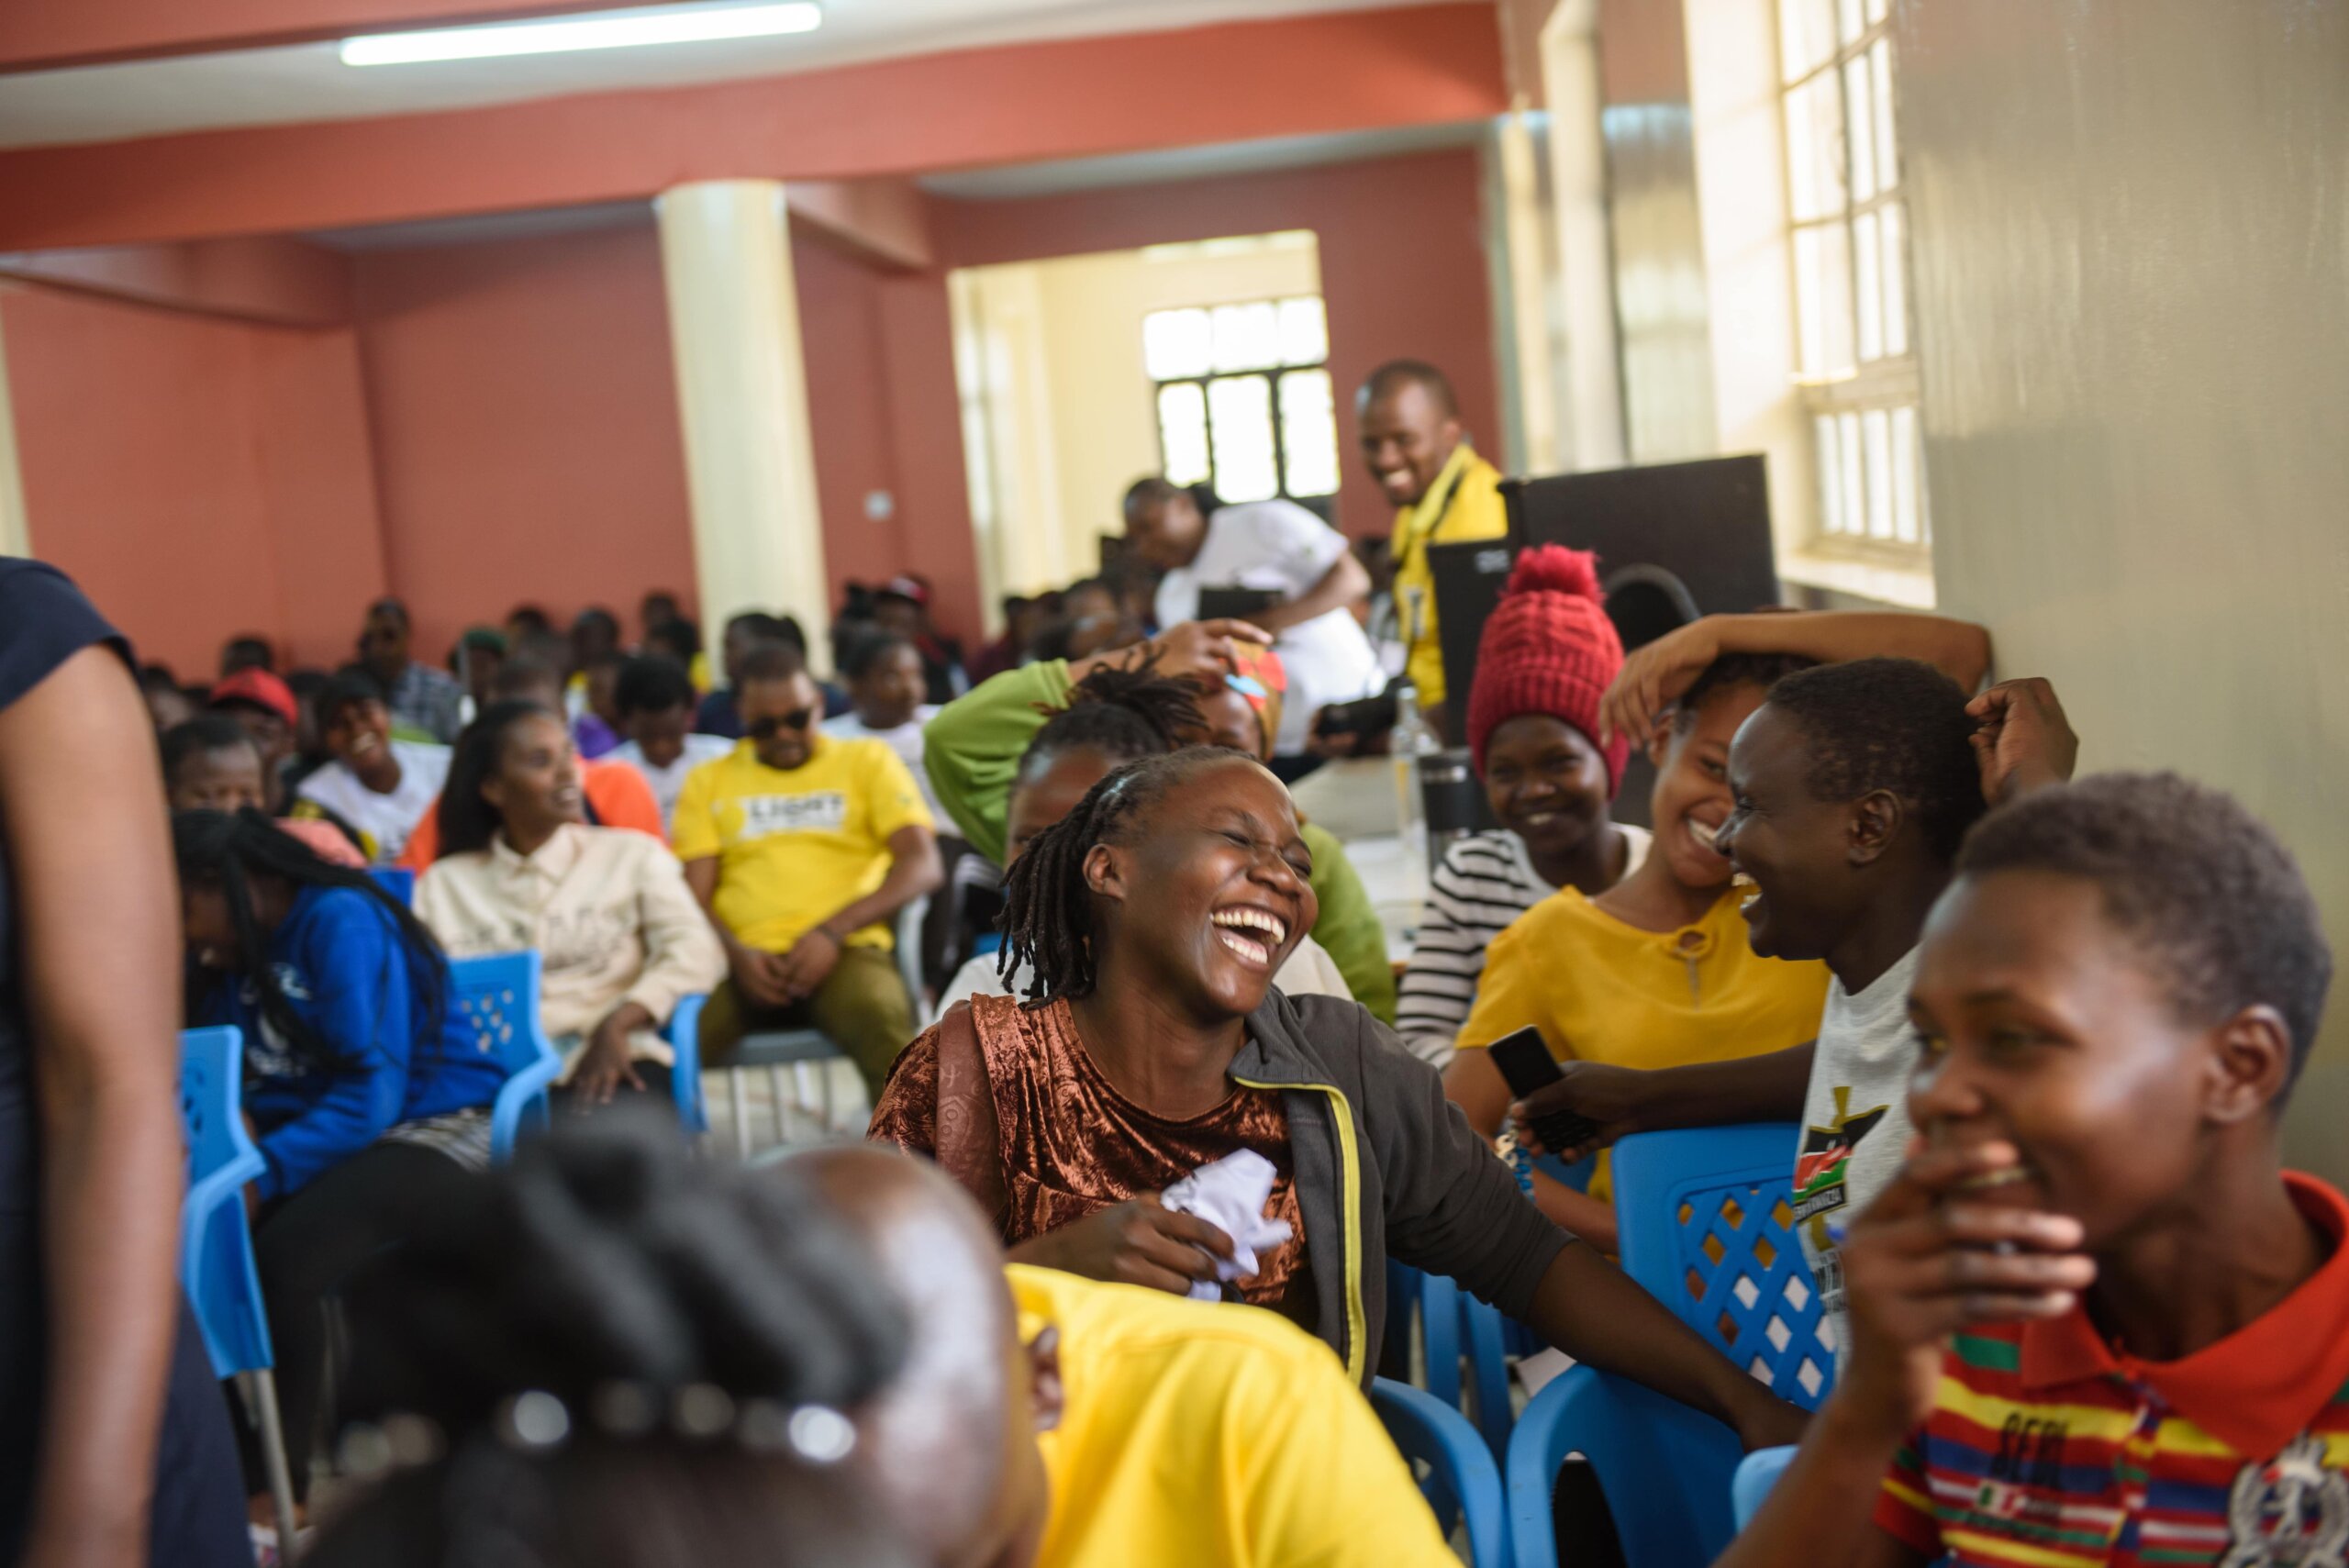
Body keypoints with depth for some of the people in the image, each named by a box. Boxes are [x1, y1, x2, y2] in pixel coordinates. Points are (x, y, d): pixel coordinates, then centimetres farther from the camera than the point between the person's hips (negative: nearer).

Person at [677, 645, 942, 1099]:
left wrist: (833, 932, -10)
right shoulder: (708, 780, 21)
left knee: (881, 1018, -37)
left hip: (842, 952, -1)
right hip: (743, 961, 1)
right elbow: (693, 894, 11)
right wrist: (736, 954, -11)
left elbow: (922, 865, 4)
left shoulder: (868, 760, 17)